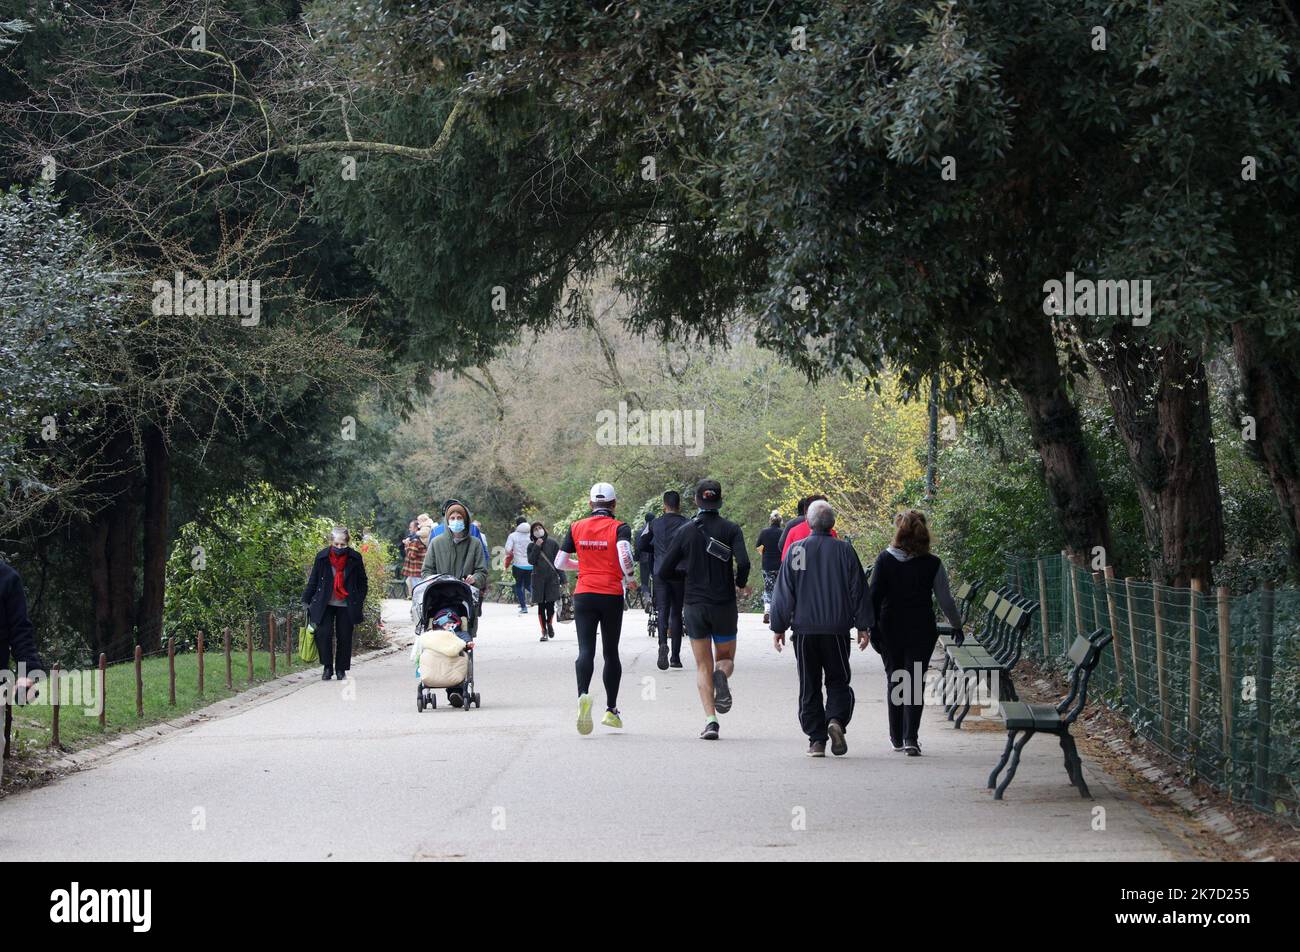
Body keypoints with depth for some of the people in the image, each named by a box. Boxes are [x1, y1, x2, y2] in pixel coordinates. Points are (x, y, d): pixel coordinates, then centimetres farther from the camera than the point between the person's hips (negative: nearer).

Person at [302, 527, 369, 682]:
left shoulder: (355, 558, -4)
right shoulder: (322, 557, -4)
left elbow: (362, 582, 7)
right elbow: (313, 580, 6)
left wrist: (359, 602, 0)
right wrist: (306, 600, 4)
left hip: (346, 605, 0)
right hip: (325, 604, 0)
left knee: (344, 637, 3)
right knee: (323, 634, -11)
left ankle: (341, 669, 17)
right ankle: (327, 668, 3)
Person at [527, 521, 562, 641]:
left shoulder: (552, 543, 3)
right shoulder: (531, 546, 8)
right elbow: (531, 561, -6)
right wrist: (537, 547, -11)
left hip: (552, 577, -1)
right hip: (538, 579, 1)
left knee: (550, 604, -5)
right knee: (541, 606, 1)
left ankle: (550, 623, 24)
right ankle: (544, 631, 9)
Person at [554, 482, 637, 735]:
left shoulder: (576, 528, 6)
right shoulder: (620, 528, -3)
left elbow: (559, 562, 8)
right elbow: (624, 555, -21)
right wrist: (630, 578, -3)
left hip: (584, 595, 1)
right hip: (612, 596, -1)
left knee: (585, 650, -7)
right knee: (611, 652, 13)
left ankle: (583, 695, -35)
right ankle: (611, 710, 19)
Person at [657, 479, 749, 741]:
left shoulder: (685, 531, -1)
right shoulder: (730, 529, -5)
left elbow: (663, 572, -1)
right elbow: (743, 562, -19)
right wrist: (740, 583, 1)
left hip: (694, 606, 1)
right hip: (724, 605, -1)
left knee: (702, 666, 8)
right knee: (726, 658, 16)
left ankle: (710, 719, -8)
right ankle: (722, 675, -20)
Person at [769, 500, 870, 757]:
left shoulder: (796, 551, -1)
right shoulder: (845, 551, -1)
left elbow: (783, 593, 1)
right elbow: (859, 591, 2)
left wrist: (778, 628, 7)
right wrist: (862, 627, 8)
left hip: (804, 630, 0)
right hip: (837, 630, 0)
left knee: (809, 686, 7)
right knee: (838, 680, 10)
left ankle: (816, 740, 3)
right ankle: (836, 720, -16)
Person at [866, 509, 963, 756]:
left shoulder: (885, 559, -4)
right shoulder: (932, 564, -5)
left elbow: (874, 595, -5)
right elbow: (945, 599, 1)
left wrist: (872, 627, 1)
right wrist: (957, 625, 15)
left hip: (890, 631, 1)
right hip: (921, 631, -1)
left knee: (894, 680, 15)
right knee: (915, 682, 0)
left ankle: (896, 737, 21)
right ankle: (911, 738, -12)